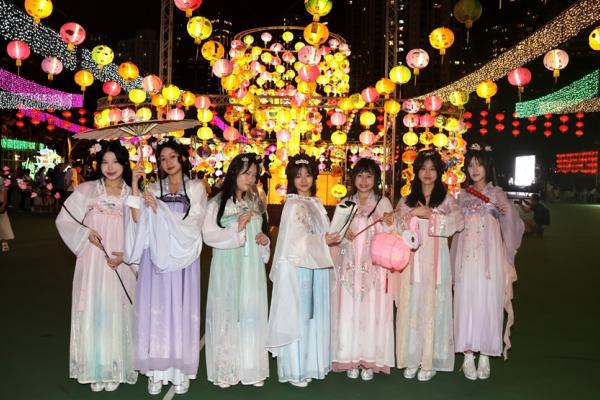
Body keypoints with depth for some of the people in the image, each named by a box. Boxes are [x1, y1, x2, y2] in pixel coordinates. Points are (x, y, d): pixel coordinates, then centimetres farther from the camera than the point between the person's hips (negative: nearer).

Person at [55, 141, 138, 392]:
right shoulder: (86, 191, 1)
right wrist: (86, 233, -10)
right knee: (92, 313, 3)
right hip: (92, 264, 0)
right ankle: (95, 370, 15)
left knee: (117, 315, 5)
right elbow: (63, 220, 6)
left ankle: (115, 369, 17)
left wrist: (126, 255, -8)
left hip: (121, 267, 1)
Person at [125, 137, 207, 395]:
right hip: (156, 259, 2)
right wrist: (135, 185, -8)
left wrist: (159, 210, -11)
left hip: (182, 260, -2)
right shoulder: (152, 190, 10)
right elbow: (137, 221, -4)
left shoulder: (196, 188, 5)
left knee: (180, 312, 1)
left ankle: (180, 370, 10)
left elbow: (192, 224, -6)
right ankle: (157, 371, 10)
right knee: (155, 312, 2)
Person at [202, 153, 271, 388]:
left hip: (252, 269, 4)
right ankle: (225, 371, 7)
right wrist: (236, 229, -18)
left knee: (251, 314, 5)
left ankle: (251, 368, 14)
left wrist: (265, 240, 2)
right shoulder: (218, 203, -4)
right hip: (227, 269, -4)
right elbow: (209, 235, -10)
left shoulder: (256, 203, 11)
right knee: (227, 314, -1)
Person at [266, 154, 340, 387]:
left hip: (314, 267, 8)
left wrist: (334, 237, 3)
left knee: (312, 315, 14)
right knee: (297, 317, -1)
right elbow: (297, 239, -18)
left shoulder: (316, 203, 13)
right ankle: (295, 370, 9)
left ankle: (309, 364, 25)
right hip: (297, 268, -8)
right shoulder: (294, 205, -12)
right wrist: (324, 241, -17)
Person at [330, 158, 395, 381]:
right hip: (350, 267, 2)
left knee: (372, 311, -2)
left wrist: (389, 225, -18)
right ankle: (351, 360, 10)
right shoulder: (345, 203, 10)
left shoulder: (383, 203, 4)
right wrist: (343, 234, -9)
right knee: (349, 312, 0)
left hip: (374, 268, -2)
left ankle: (370, 361, 8)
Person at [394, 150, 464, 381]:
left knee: (433, 308, -2)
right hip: (412, 261, 2)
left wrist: (430, 215, -15)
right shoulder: (407, 201, 14)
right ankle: (411, 360, 9)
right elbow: (397, 225, 2)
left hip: (435, 262, -2)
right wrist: (413, 214, -15)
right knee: (411, 308, 1)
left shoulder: (446, 199, 8)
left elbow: (458, 222, -9)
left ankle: (430, 361, 5)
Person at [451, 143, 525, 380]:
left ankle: (485, 355, 8)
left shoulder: (497, 194, 5)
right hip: (466, 256, 2)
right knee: (466, 301, -1)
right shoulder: (463, 195, 12)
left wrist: (507, 212, -20)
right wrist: (454, 261, 10)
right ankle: (468, 356, 6)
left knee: (488, 302, -2)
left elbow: (511, 226, 0)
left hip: (489, 256, -2)